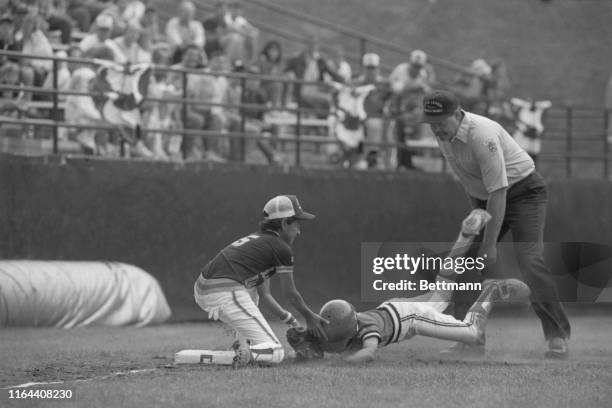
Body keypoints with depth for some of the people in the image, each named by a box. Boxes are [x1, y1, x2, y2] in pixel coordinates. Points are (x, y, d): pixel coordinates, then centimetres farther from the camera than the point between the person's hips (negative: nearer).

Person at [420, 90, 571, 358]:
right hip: (485, 199, 8)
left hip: (523, 192, -8)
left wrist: (489, 244, -29)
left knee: (530, 260, -22)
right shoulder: (444, 135, -4)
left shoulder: (482, 135, -30)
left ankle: (557, 337, -18)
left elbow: (498, 193, -31)